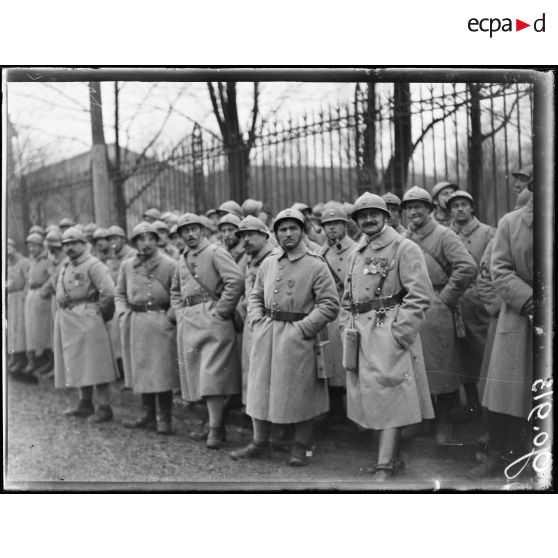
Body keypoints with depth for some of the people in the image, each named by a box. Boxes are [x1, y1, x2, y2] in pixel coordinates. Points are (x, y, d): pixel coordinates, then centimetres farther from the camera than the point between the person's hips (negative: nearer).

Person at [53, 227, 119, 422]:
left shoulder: (93, 265, -13)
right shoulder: (65, 265, 13)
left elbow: (108, 292, -20)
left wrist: (100, 311, -10)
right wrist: (63, 304, 16)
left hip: (87, 319, -9)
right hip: (67, 318, 9)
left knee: (96, 364, -6)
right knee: (77, 363, 14)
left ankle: (104, 407, -3)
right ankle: (85, 404, 24)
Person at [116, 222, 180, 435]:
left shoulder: (169, 265, -3)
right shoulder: (127, 266, 10)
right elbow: (120, 294, 17)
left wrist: (170, 316, -13)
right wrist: (124, 313, 1)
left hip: (161, 323, -5)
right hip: (135, 325, 5)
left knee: (162, 372, -5)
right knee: (140, 370, 10)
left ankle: (164, 419, 3)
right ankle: (148, 415, 21)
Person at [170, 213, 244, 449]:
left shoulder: (215, 252, -5)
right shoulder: (182, 259, 18)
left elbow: (236, 281, -17)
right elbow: (175, 291, 31)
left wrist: (221, 310, -16)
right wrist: (180, 312, 14)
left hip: (211, 319, -8)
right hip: (188, 322, 8)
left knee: (212, 374, -11)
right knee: (197, 374, 9)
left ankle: (215, 429, -8)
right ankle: (215, 423, 18)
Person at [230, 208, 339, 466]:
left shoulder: (316, 265, -6)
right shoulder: (268, 263, 10)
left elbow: (330, 304, -10)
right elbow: (255, 296, 19)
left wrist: (303, 327, -15)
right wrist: (257, 322, 3)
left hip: (298, 337, -5)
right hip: (266, 335, 5)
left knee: (300, 392, 3)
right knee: (260, 387, 9)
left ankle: (300, 447, 16)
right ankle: (260, 443, 22)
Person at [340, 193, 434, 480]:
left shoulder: (404, 248, -5)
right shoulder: (355, 254, 17)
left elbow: (420, 295, -14)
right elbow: (347, 297, 24)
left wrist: (399, 333, -18)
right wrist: (346, 327, 11)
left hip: (389, 334, -8)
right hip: (361, 336, 8)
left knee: (389, 398, -10)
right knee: (369, 397, 12)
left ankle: (385, 468, -10)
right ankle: (391, 456, 26)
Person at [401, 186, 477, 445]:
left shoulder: (444, 235, -7)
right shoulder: (402, 238, 11)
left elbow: (468, 267, -17)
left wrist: (446, 297, -13)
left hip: (437, 311, -5)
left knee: (442, 369, 1)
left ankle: (444, 423, 13)